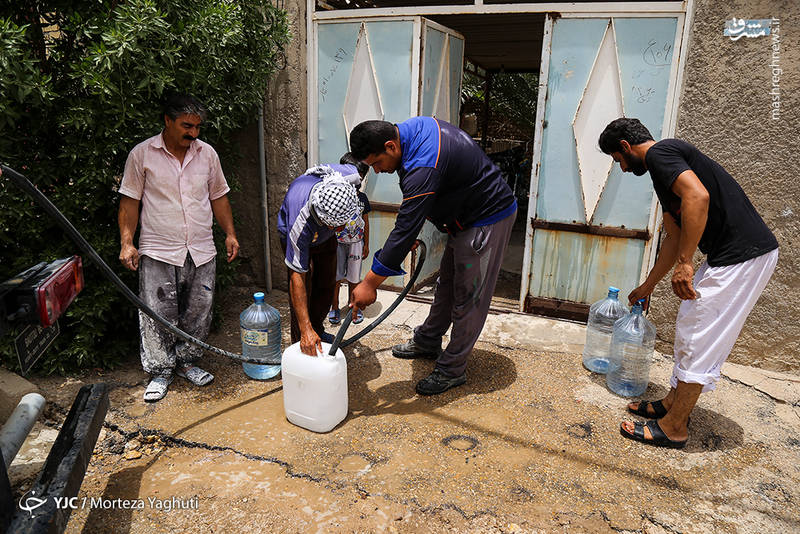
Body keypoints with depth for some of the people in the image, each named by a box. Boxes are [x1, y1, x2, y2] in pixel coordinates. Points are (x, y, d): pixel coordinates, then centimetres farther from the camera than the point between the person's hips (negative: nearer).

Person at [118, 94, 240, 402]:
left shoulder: (207, 154, 8)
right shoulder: (142, 154, -2)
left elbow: (218, 197, 15)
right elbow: (130, 202, 0)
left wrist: (230, 234, 7)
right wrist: (127, 243, -7)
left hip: (202, 252, 4)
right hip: (158, 253, -3)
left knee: (198, 314, 11)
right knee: (157, 317, 2)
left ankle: (187, 362, 30)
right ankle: (160, 371, 20)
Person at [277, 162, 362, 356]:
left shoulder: (350, 175, -39)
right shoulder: (300, 222, -48)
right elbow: (297, 276, -42)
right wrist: (305, 330, -44)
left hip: (325, 237, 5)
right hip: (294, 236, -4)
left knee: (326, 284, 12)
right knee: (302, 291, -10)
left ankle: (318, 330, 32)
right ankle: (301, 344, 7)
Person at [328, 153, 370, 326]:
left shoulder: (362, 198, 4)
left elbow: (365, 222, 11)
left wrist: (366, 244, 12)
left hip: (356, 242, 3)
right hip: (337, 242, -3)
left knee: (353, 278, 11)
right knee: (335, 277, 5)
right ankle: (334, 308, 21)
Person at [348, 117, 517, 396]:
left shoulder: (423, 167, -34)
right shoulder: (410, 127, -3)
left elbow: (405, 230, -34)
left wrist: (369, 283, -29)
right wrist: (410, 233, 12)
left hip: (488, 220, -10)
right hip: (467, 215, 11)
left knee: (469, 297, -1)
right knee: (447, 283, 20)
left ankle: (452, 370, 12)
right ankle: (427, 343, 36)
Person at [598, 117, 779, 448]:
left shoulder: (659, 153, -9)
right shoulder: (664, 167, 21)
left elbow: (698, 196, -28)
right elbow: (674, 236, 26)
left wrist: (684, 263, -25)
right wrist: (647, 287, 32)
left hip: (743, 255, -10)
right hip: (730, 253, 10)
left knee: (699, 338, -4)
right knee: (690, 329, 17)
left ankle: (673, 427, 7)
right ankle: (674, 403, 29)